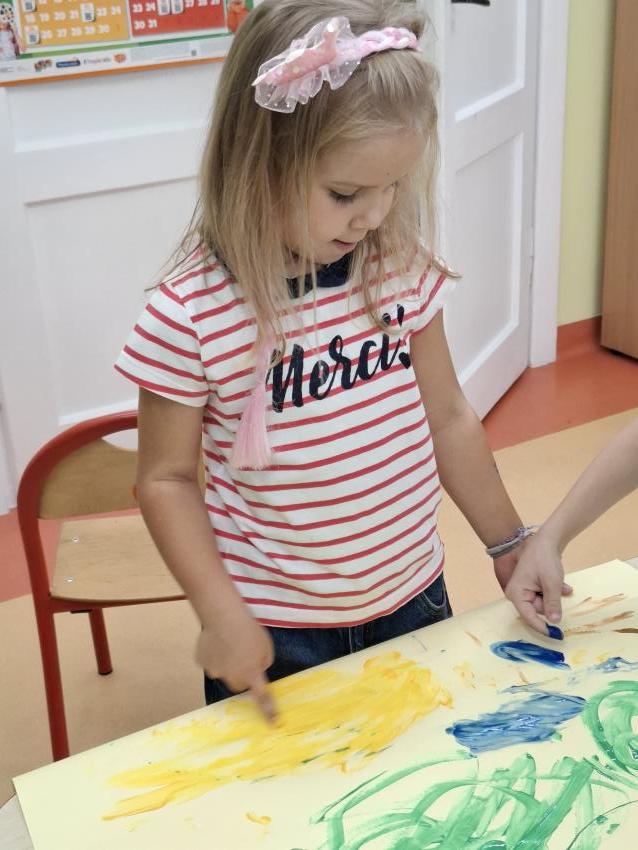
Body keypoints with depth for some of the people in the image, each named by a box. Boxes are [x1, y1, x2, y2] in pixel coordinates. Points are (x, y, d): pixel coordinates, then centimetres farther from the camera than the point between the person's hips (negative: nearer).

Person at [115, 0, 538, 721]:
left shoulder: (402, 271, -8)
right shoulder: (189, 317, -21)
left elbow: (446, 419, 3)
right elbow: (165, 477, -10)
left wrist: (510, 546, 10)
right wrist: (221, 612, -17)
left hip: (411, 600, 4)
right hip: (273, 632, -4)